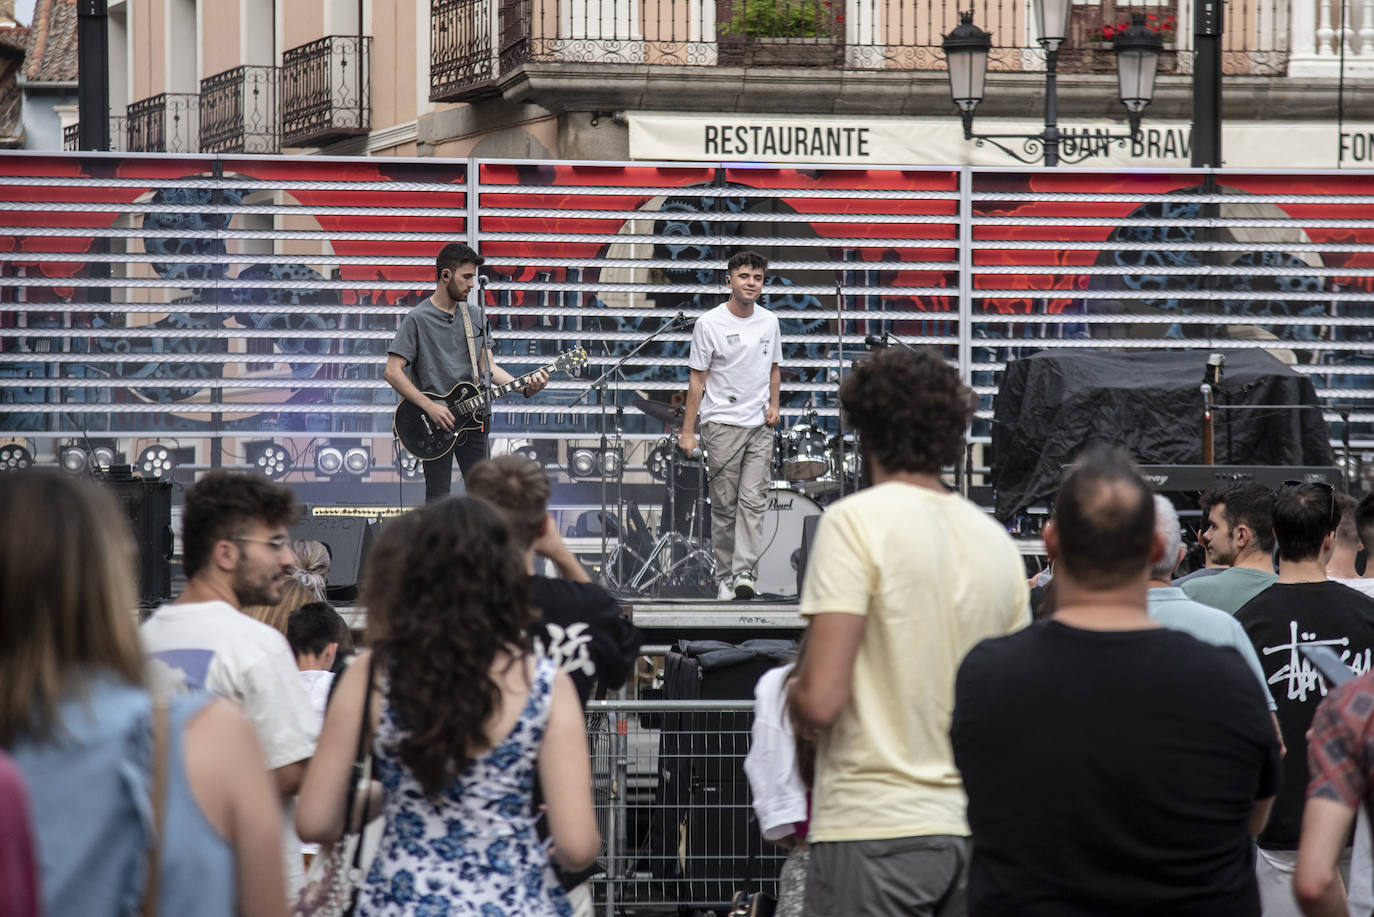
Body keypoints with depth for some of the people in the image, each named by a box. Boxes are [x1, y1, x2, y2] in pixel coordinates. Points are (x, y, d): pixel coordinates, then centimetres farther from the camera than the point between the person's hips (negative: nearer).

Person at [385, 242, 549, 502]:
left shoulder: (475, 315, 11)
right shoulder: (417, 319, -8)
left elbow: (488, 367, 11)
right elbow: (392, 372, -12)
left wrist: (524, 387, -5)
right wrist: (429, 407, -18)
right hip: (434, 422, -5)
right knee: (438, 499, -2)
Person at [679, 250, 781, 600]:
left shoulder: (769, 323, 8)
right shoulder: (710, 324, -5)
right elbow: (698, 379, -3)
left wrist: (774, 405, 4)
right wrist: (688, 431, -5)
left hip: (760, 426, 3)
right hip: (722, 425, -3)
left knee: (753, 500, -9)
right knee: (724, 505, 2)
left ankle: (744, 572, -15)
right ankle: (725, 577, 9)